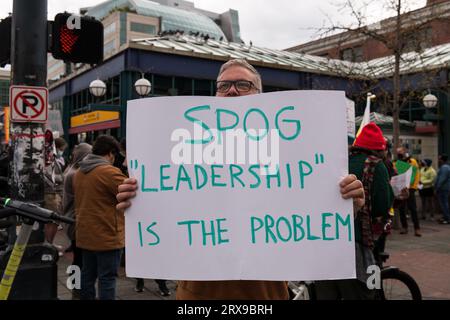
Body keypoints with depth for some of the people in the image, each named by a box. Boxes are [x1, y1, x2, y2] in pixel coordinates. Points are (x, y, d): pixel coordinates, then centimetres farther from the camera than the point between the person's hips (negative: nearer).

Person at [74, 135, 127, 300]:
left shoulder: (79, 172, 10)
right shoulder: (109, 172, -17)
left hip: (85, 235, 8)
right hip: (106, 236, -8)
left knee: (87, 275, 16)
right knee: (107, 278, -1)